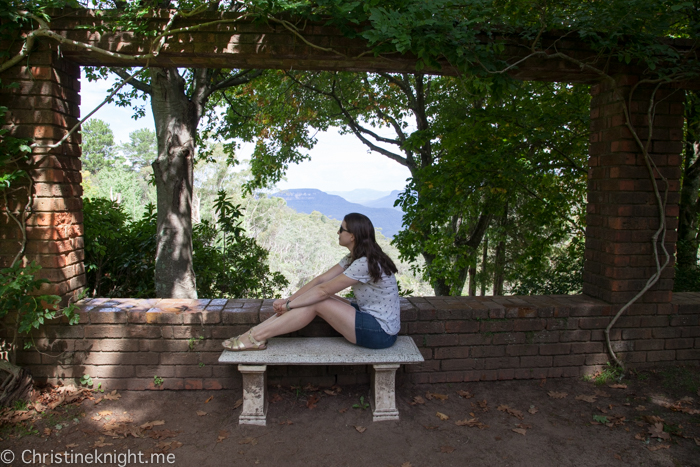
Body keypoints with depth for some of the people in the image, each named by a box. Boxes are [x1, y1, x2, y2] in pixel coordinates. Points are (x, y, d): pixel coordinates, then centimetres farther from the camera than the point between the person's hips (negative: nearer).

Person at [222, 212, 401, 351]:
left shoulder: (365, 263, -23)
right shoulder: (353, 258, 8)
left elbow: (324, 290, -19)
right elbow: (320, 280, 5)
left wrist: (288, 305, -11)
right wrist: (288, 300, -2)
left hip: (380, 333, -9)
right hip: (368, 316, 9)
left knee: (316, 303, -17)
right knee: (313, 299, -5)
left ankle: (256, 338, -11)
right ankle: (257, 332, -4)